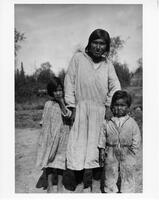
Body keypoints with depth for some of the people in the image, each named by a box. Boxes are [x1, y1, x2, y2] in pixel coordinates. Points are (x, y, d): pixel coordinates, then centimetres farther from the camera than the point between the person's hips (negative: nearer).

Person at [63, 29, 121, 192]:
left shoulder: (108, 64, 10)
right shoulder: (78, 58, 2)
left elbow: (115, 88, 10)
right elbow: (69, 82, 0)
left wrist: (109, 107, 0)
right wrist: (73, 107, -4)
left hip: (100, 111, 3)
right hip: (81, 109, -2)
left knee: (93, 145, 5)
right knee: (77, 145, -1)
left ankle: (88, 184, 17)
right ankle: (69, 186, 10)